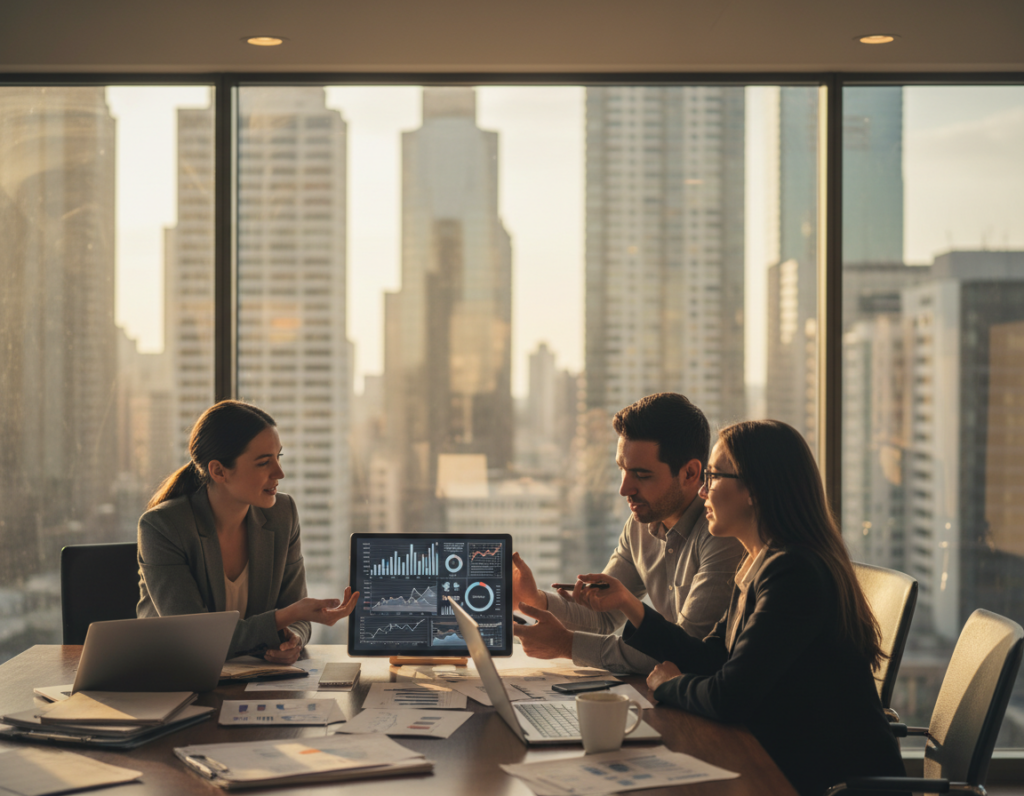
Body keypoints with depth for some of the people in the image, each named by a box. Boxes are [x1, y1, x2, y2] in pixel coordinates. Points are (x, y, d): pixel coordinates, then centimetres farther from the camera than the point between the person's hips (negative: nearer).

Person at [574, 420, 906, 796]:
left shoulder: (794, 575, -23)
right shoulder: (757, 566, 10)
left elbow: (728, 699, -25)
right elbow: (711, 658, 13)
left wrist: (668, 684, -5)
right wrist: (627, 603, 10)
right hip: (789, 761, 8)